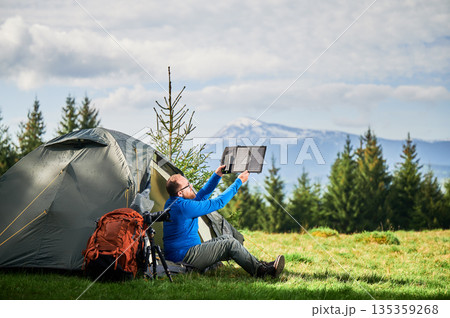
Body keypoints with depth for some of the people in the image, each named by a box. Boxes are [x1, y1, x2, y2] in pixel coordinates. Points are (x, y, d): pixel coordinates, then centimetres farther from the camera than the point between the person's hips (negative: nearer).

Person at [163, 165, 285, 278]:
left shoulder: (171, 203, 9)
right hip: (184, 257, -11)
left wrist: (216, 176, 14)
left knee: (226, 238, 12)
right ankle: (261, 270, -8)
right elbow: (217, 203, -17)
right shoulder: (183, 206, -24)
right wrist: (238, 182, -9)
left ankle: (258, 265, 10)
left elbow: (201, 196, 22)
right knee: (231, 244, -12)